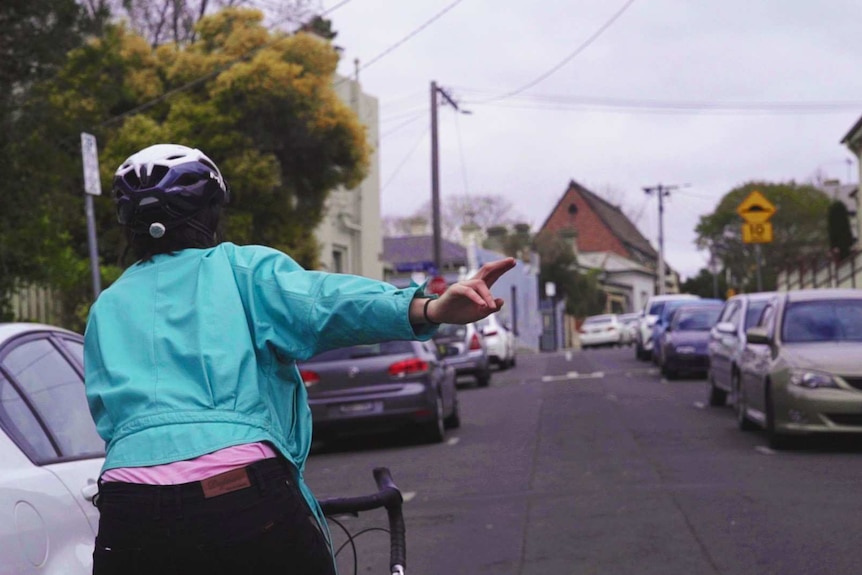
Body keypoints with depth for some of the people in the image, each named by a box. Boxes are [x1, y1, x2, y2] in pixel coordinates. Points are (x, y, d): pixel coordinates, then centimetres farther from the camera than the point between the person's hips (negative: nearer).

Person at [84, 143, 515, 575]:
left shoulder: (107, 308, 24)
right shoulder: (241, 268, 12)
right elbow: (322, 300, -7)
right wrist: (427, 309, -22)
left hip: (131, 516, 3)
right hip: (247, 498, -2)